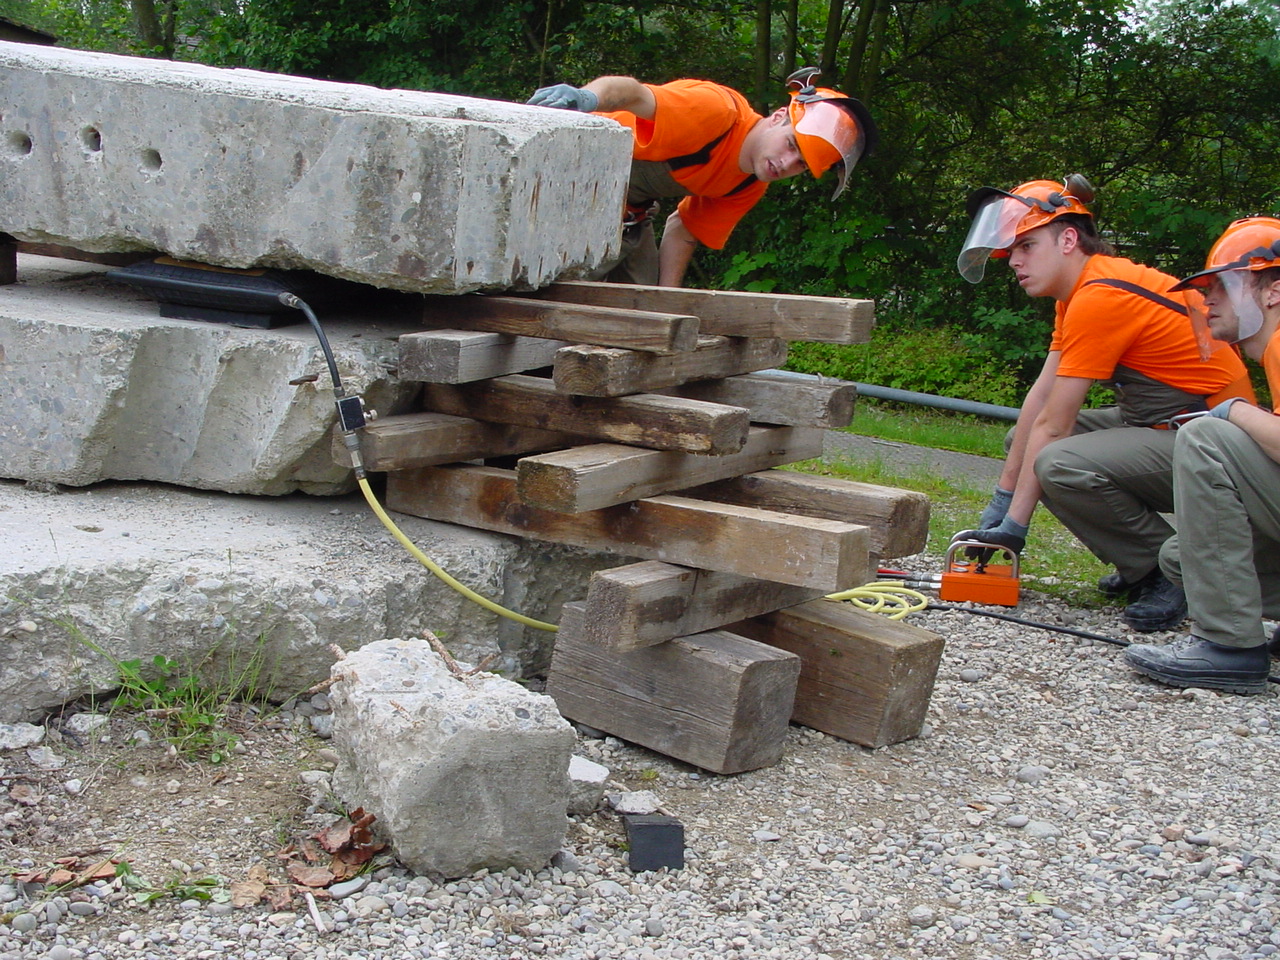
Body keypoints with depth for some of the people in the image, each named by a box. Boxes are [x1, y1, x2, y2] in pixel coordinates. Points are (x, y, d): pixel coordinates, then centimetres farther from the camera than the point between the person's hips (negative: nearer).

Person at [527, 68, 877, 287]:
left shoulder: (751, 186, -2)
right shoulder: (719, 111, -30)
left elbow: (682, 232, 6)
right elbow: (635, 94, -46)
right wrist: (588, 97, -69)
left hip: (629, 214, 9)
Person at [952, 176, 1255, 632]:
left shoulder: (1100, 297, -21)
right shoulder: (1081, 289, 9)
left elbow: (1053, 425, -19)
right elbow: (1040, 396, 8)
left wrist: (1014, 525, -13)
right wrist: (1002, 499, 6)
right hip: (1162, 425, 10)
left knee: (1059, 464, -30)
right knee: (1025, 440, 11)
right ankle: (1142, 566, 11)